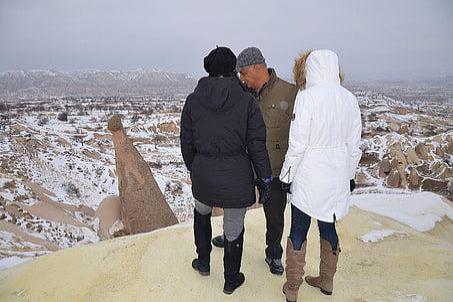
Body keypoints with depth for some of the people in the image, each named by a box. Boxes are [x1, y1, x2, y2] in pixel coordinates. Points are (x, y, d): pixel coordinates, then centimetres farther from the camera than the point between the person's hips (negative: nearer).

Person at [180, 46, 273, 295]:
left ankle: (203, 263, 44)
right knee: (234, 229, 15)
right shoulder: (246, 101, -7)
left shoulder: (193, 100, -2)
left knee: (201, 211, 32)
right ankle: (231, 280, 34)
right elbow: (257, 145, -8)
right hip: (237, 176, -2)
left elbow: (186, 143, 4)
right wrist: (265, 181, 1)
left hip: (203, 173, 2)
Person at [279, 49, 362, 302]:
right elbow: (354, 145, 7)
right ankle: (327, 281, 37)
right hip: (338, 177, 5)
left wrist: (287, 175, -5)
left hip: (309, 177, -5)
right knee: (328, 226, 20)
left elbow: (298, 144, -16)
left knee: (299, 231, 9)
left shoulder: (307, 97, -16)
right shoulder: (350, 98, 1)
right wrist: (350, 175, 18)